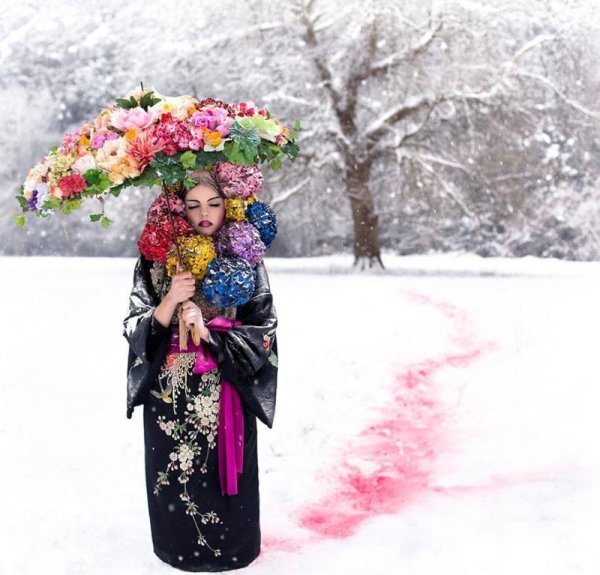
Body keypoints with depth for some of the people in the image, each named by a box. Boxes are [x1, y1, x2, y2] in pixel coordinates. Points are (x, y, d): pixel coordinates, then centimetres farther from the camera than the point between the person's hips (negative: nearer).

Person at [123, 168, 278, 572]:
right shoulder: (156, 261, 0)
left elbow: (263, 332, -5)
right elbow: (134, 329, -3)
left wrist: (209, 333, -18)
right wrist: (169, 302, -20)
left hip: (226, 394, -1)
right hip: (171, 394, 1)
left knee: (223, 472, 6)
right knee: (175, 474, 7)